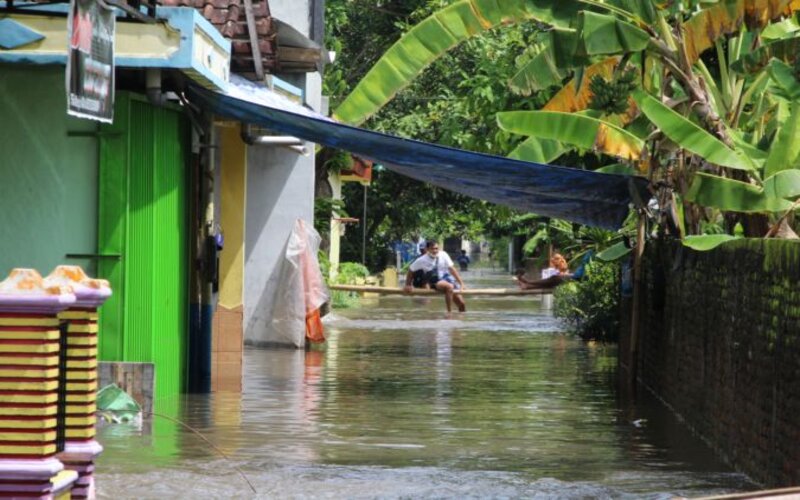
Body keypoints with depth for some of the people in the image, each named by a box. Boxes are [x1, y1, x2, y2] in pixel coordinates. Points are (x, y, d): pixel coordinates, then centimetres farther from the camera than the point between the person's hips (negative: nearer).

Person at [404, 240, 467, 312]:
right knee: (449, 287, -38)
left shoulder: (443, 255, -8)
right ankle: (449, 312, -32)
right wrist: (408, 285, 5)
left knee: (461, 303, -7)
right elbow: (410, 271, 2)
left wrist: (461, 283, -11)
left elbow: (452, 269, -8)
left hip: (448, 278, 3)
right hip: (436, 282, -3)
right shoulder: (422, 260, -12)